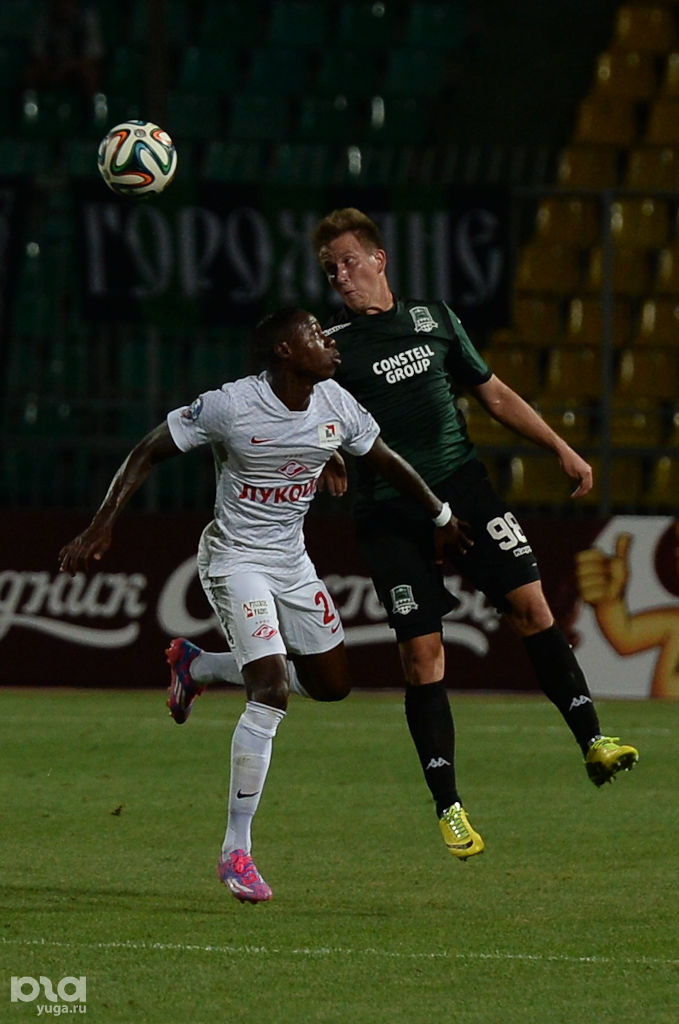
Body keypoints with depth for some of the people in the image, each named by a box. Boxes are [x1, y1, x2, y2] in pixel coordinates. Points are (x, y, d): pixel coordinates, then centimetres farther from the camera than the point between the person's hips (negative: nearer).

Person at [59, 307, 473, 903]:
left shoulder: (336, 406, -5)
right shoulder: (230, 407, -21)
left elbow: (387, 462, 12)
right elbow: (149, 453, -13)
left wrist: (442, 518, 24)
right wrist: (101, 527, -18)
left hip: (292, 561, 7)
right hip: (236, 560, -7)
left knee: (332, 685, 13)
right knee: (271, 692, -20)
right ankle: (236, 851, -12)